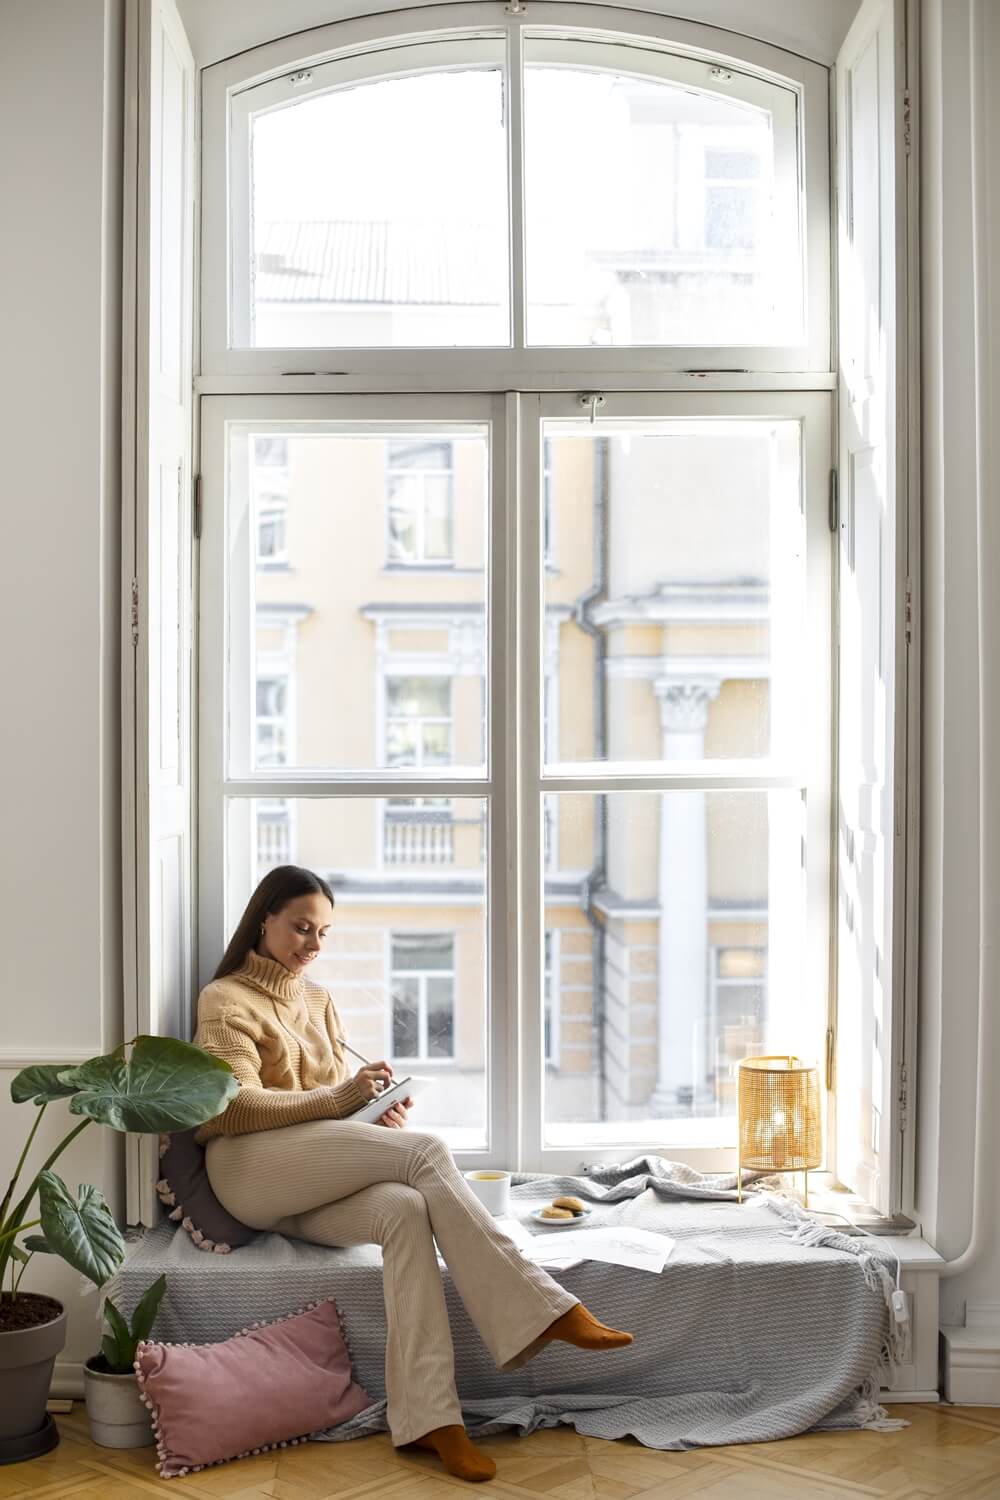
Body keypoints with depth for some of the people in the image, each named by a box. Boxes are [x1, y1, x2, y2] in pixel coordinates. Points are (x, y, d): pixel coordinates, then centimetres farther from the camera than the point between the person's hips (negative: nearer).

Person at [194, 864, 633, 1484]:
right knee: (427, 1150, -27)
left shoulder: (319, 1001, 25)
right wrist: (339, 1097, -18)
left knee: (404, 1209, -31)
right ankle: (545, 1308, -29)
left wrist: (377, 1106, 1)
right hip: (252, 1168, -6)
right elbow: (233, 1107, -10)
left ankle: (429, 1416, -39)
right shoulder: (226, 1000, 4)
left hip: (313, 1191, 6)